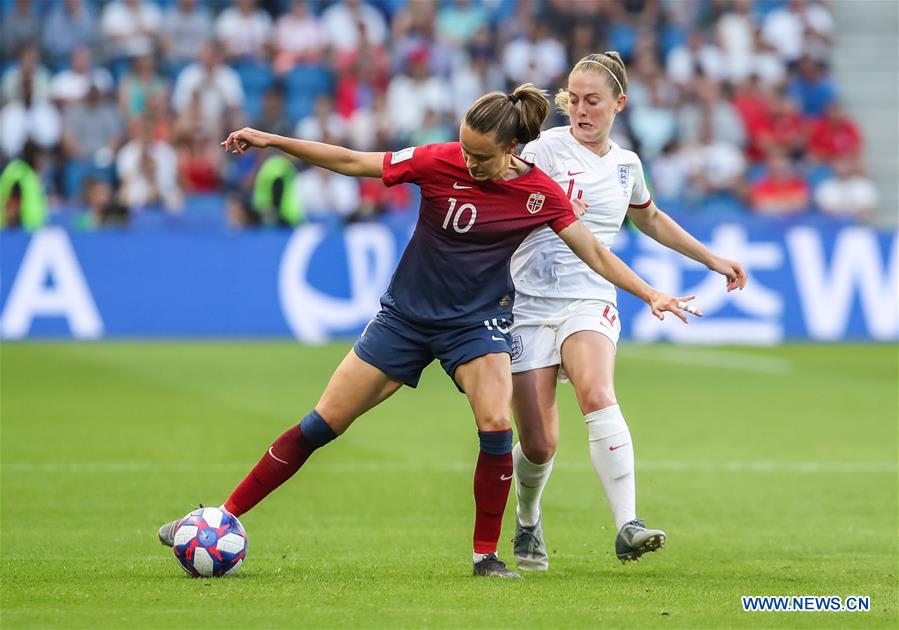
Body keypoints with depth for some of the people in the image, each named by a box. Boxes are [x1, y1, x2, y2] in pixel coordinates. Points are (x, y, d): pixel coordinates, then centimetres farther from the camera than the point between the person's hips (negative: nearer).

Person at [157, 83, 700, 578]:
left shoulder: (539, 192, -12)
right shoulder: (440, 162, -14)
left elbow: (595, 252, -3)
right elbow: (352, 162, -8)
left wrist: (652, 295, -10)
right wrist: (270, 140, -10)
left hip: (476, 323, 0)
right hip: (406, 313, 0)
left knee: (496, 424, -25)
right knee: (322, 424, -1)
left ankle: (487, 555, -8)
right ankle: (224, 517, 7)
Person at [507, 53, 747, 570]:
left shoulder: (626, 164, 14)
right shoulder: (548, 147, -1)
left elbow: (651, 220, 33)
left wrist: (712, 259, 33)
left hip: (590, 302, 2)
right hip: (530, 303, -2)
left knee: (598, 395, -29)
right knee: (539, 444, -6)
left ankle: (628, 526, -38)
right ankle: (528, 522, 27)